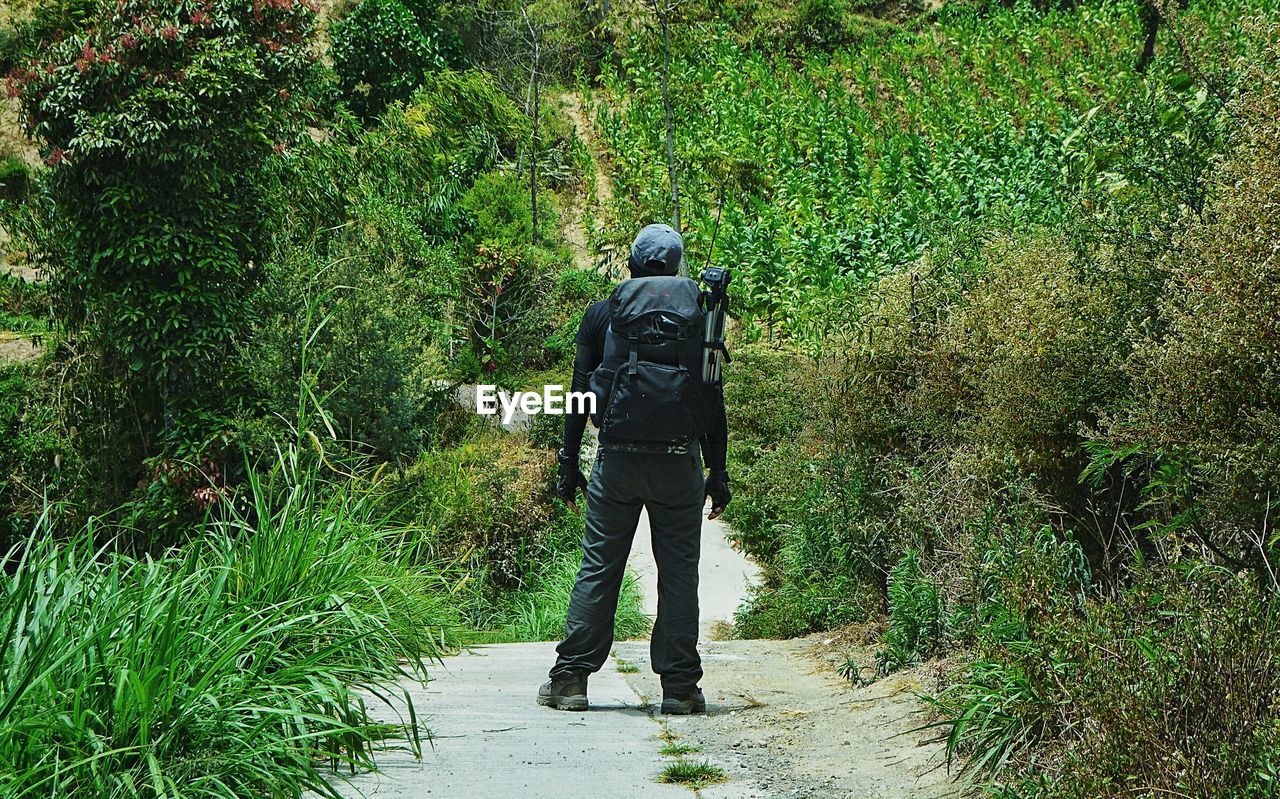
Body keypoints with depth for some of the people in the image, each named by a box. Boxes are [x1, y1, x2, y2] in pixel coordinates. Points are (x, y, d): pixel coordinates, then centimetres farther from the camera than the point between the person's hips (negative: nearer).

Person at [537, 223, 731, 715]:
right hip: (679, 464, 0)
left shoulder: (601, 315, 3)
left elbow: (580, 393, 3)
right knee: (679, 572, 5)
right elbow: (714, 400, 3)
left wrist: (568, 463, 10)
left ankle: (571, 679, 6)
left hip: (617, 461, 0)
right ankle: (679, 685, 5)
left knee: (598, 568, 6)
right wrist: (718, 471, 9)